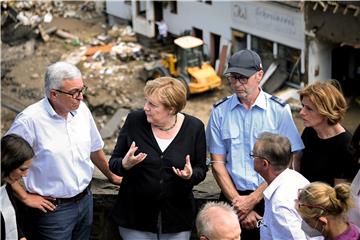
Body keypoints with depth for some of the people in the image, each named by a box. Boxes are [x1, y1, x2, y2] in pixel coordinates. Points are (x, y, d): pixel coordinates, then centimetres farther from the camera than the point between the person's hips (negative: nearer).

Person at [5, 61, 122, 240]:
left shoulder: (81, 110, 0)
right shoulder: (30, 120, -20)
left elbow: (94, 148, 16)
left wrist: (111, 176, 25)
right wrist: (25, 197, -11)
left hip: (85, 201, 6)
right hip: (53, 209, -6)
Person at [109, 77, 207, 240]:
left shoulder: (194, 127, -7)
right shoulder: (135, 121, -7)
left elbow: (201, 170, 3)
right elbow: (113, 163, 0)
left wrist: (191, 175, -20)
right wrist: (125, 164, -23)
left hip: (177, 218, 0)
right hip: (135, 217, 0)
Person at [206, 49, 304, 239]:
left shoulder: (279, 110, -4)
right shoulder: (220, 111, 1)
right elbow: (217, 163, 1)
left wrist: (252, 199, -10)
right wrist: (238, 202, -7)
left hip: (269, 198, -1)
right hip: (232, 198, 1)